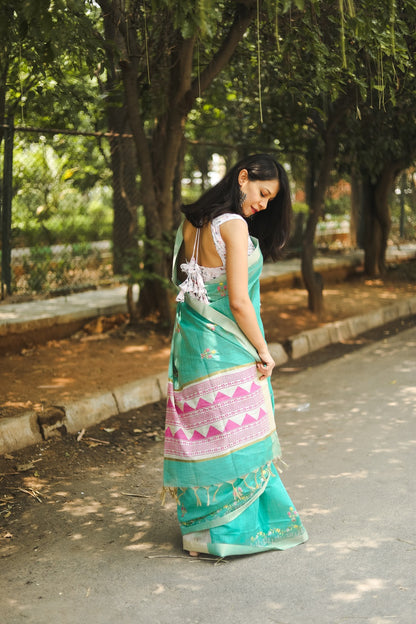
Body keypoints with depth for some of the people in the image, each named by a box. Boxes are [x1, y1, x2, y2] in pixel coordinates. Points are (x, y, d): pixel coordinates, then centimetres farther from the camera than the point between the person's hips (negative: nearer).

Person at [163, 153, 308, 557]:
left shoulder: (191, 224, 7)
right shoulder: (234, 225, -17)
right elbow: (238, 302, -19)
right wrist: (263, 350, -9)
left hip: (190, 343, 8)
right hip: (226, 351, -8)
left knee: (202, 437, 16)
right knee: (239, 440, 4)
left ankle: (200, 524, 27)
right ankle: (234, 530, 14)